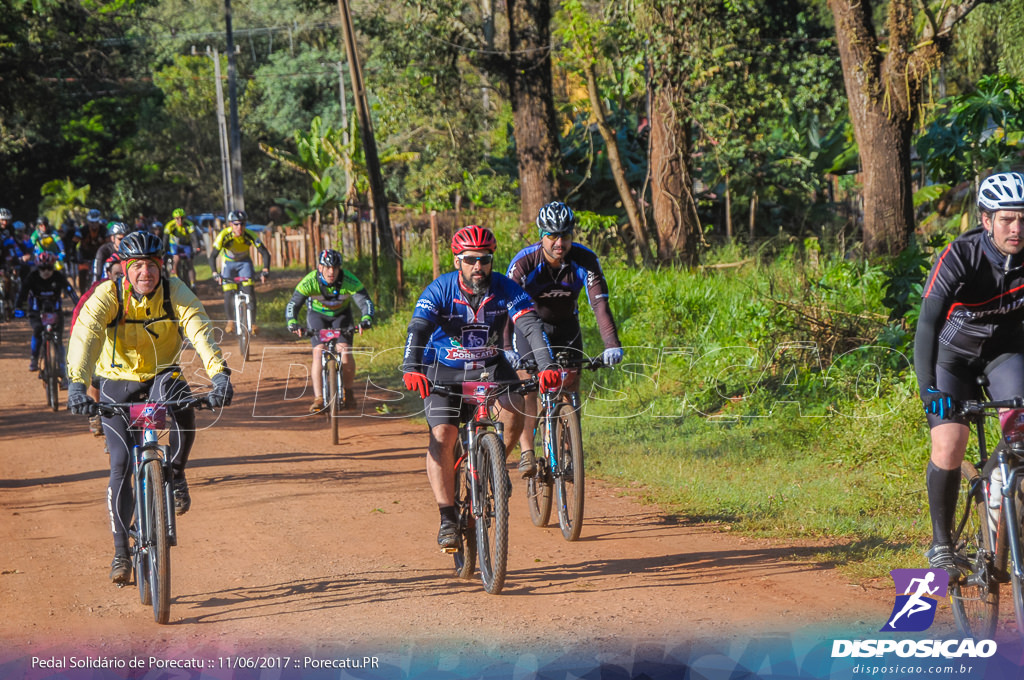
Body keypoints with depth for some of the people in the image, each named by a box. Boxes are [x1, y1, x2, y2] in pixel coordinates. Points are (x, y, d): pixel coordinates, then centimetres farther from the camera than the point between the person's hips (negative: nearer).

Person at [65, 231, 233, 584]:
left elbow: (200, 331, -30)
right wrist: (77, 383, -51)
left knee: (182, 404, -34)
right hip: (117, 382, -1)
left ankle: (176, 475, -7)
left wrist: (219, 373, -48)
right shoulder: (108, 295, -21)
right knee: (121, 463, -11)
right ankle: (121, 551, 0)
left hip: (161, 376, 1)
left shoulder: (176, 293, -17)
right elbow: (85, 335, -35)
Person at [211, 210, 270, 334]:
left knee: (249, 289, -18)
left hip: (244, 262, 0)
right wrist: (215, 273, -44)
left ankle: (252, 322, -11)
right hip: (229, 263, 0)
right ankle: (230, 321, 13)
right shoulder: (224, 235, -30)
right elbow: (213, 256, -30)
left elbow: (265, 253, -27)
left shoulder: (250, 235, -28)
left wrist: (265, 270, -42)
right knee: (228, 293, -11)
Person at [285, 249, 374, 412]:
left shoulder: (349, 280, -30)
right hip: (317, 314, 0)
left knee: (345, 350, -17)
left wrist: (366, 319, -54)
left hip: (341, 314, 0)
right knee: (318, 351, -19)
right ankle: (318, 398, -17)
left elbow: (365, 302, -34)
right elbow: (292, 305, -33)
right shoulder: (309, 281, -30)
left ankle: (349, 392, 6)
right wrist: (292, 323, -52)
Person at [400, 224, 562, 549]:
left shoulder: (505, 289, -15)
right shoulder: (440, 290, -19)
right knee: (442, 437, -19)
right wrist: (412, 370, -50)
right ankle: (448, 519, -12)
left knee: (513, 409, -27)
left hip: (490, 366, 2)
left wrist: (547, 366, -43)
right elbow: (418, 330, -32)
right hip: (445, 370, -2)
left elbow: (531, 327, -26)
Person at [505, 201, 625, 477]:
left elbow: (600, 303, -30)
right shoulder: (524, 262, -28)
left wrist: (612, 345, -43)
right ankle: (526, 451, -14)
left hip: (566, 327, 2)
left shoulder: (585, 260, -23)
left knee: (570, 386, -7)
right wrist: (505, 349, -51)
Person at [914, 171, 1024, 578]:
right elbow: (928, 323, -34)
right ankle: (941, 543, 3)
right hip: (954, 353, -2)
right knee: (948, 446, -15)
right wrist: (928, 389, -45)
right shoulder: (960, 257, -29)